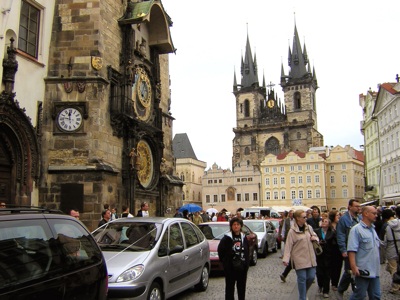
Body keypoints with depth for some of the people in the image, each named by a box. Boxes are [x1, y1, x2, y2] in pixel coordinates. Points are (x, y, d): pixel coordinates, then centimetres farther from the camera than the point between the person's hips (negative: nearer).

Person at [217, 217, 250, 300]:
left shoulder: (243, 237, 8)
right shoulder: (227, 238, -7)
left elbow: (247, 252, 15)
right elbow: (220, 250, -5)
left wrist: (246, 263, 10)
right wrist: (225, 261, -4)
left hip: (242, 267, 4)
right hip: (230, 268, -4)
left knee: (242, 287, 14)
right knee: (230, 287, 2)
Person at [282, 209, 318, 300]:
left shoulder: (309, 228, 7)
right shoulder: (292, 231, -9)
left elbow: (316, 237, 21)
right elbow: (288, 246, -11)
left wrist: (314, 238, -4)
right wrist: (286, 259, -19)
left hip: (310, 258, 5)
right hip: (299, 259, -5)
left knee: (311, 277, 7)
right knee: (302, 278, -2)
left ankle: (304, 292, 33)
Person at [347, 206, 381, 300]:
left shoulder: (373, 229, 13)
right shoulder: (356, 229, -12)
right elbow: (352, 250, -18)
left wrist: (378, 266, 20)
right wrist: (354, 267, -24)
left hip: (375, 270, 8)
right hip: (363, 270, -7)